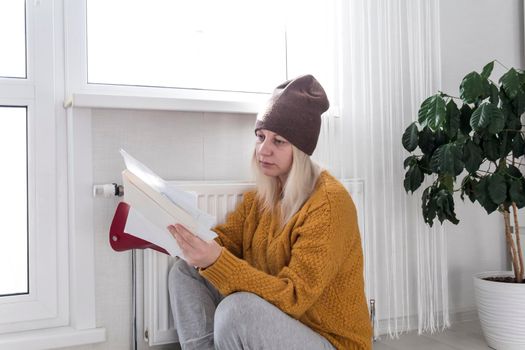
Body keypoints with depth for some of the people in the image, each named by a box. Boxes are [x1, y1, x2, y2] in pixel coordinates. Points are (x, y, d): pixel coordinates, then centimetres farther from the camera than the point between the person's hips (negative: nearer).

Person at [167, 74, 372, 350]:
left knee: (239, 307, -34)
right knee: (185, 272, -5)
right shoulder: (262, 193, 3)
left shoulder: (329, 203, -22)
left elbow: (293, 297, -27)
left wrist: (215, 262, -38)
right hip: (273, 318, 7)